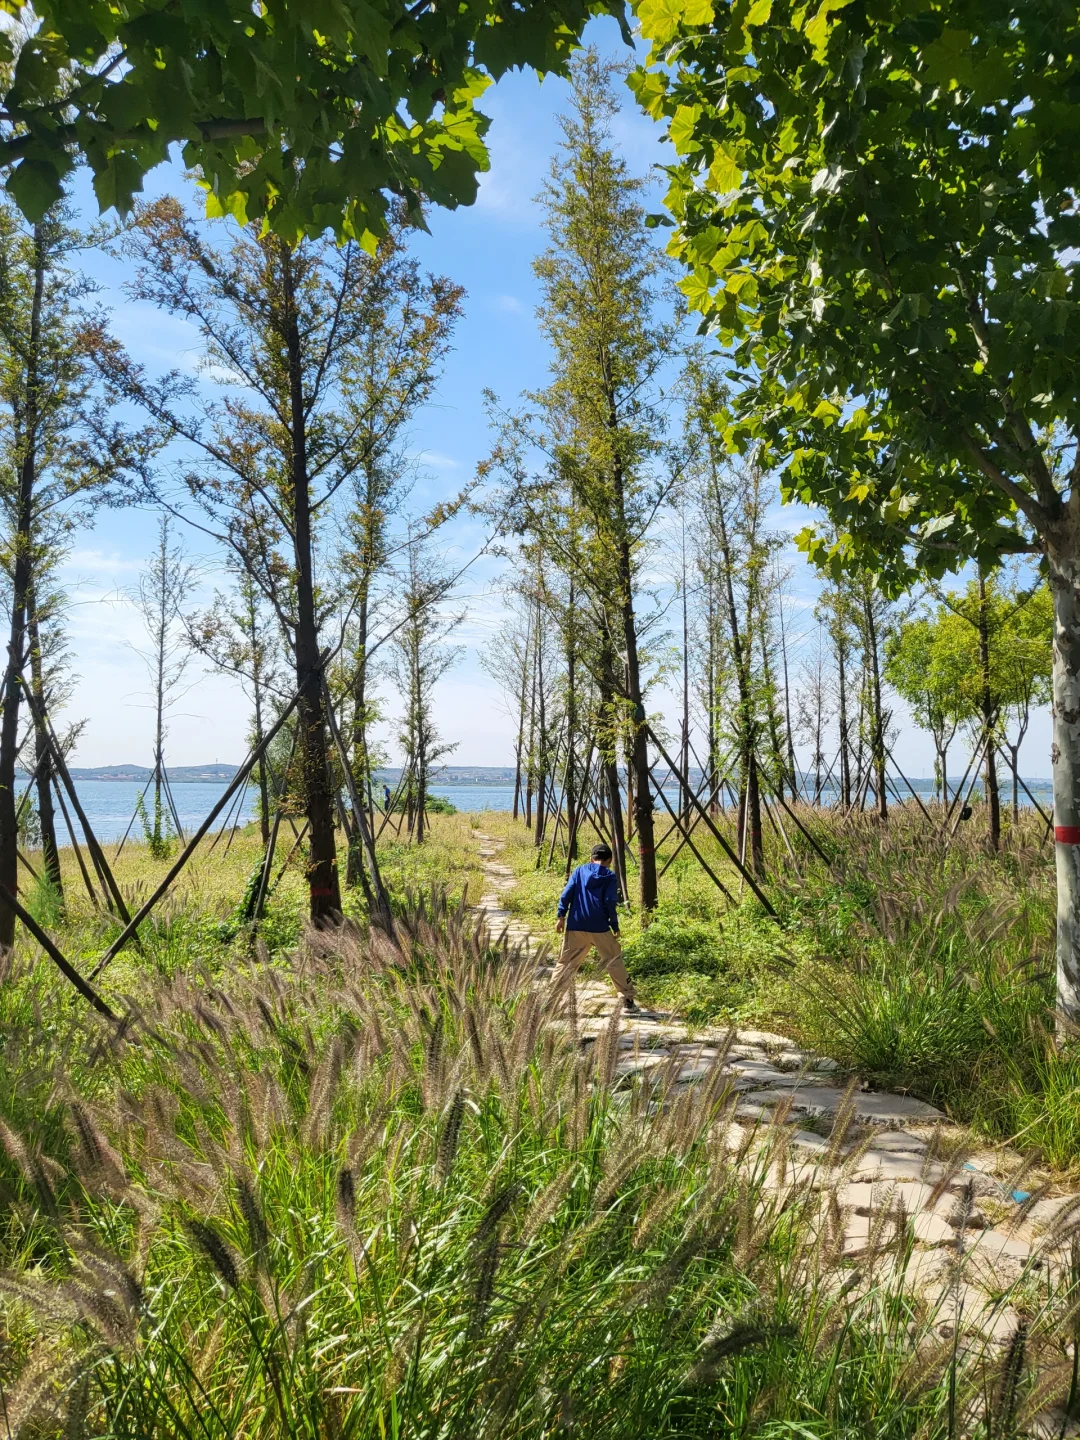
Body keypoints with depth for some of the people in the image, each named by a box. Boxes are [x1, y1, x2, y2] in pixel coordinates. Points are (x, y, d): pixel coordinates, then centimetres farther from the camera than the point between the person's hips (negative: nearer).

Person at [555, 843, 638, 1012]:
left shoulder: (580, 871, 10)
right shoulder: (610, 876, 2)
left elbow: (567, 893, 1)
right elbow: (610, 902, -7)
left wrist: (561, 916, 1)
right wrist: (615, 926, -1)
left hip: (575, 926, 2)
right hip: (599, 928, -2)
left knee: (566, 963, 10)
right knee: (614, 962, 9)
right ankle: (628, 1000, 9)